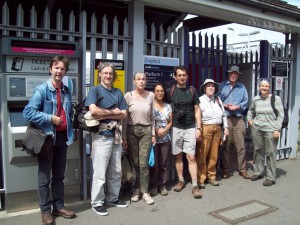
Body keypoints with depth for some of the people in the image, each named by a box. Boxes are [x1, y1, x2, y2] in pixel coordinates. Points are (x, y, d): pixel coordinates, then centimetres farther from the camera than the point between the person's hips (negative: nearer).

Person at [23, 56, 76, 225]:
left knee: (59, 176, 16)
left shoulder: (67, 91, 9)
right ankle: (45, 211, 18)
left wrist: (71, 132, 11)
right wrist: (50, 118, -19)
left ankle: (59, 206, 29)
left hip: (63, 137, 6)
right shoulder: (42, 90, -11)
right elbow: (28, 112, -18)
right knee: (44, 178, 5)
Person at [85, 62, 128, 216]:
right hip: (102, 136, -6)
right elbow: (94, 111, -20)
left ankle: (112, 198, 28)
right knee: (100, 172, 0)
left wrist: (105, 115, -9)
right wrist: (113, 112, -9)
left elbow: (124, 114, 5)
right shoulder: (95, 90, -3)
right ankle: (97, 202, 13)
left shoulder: (118, 92, 14)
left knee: (116, 171, 14)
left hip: (116, 135, 6)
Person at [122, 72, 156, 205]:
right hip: (131, 130, 0)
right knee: (134, 163, 5)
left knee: (143, 163, -3)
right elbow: (124, 117, -1)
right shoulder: (128, 96, -2)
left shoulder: (151, 95, 3)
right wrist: (124, 136, -4)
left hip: (146, 131, 1)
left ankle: (145, 192, 10)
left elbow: (152, 117, 9)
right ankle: (137, 190, 22)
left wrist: (153, 134, 6)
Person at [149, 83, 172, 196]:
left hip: (165, 139, 4)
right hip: (153, 138, -4)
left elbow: (170, 122, 11)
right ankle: (153, 185, 12)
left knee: (164, 163, 6)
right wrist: (156, 130, -15)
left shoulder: (168, 106, 12)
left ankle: (162, 185, 17)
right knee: (154, 163, -1)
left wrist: (164, 130, -7)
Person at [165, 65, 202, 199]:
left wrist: (198, 128, 0)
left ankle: (195, 185, 3)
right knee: (178, 156, 10)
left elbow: (197, 110, 6)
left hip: (190, 128, 0)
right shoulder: (170, 91, 0)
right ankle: (181, 180, 25)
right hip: (175, 128, 0)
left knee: (191, 157, -3)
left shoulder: (192, 91, 5)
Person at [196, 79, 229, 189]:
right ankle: (201, 179, 5)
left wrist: (225, 127, 13)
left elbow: (224, 114, 19)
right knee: (202, 155, -5)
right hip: (205, 129, -5)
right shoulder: (200, 100, -2)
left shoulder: (218, 99, 17)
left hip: (217, 129, 6)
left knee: (214, 155, 9)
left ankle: (211, 177, 21)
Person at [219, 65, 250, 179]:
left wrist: (237, 107, -7)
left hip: (238, 119, 2)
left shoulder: (242, 87, 13)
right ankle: (226, 170, 13)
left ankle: (242, 169, 13)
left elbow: (245, 101, 8)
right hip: (225, 118, -2)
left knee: (241, 146, 2)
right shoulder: (222, 85, 6)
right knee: (225, 146, 3)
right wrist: (226, 106, -11)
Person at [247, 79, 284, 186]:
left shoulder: (275, 98, -4)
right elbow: (250, 110, 27)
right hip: (256, 129, 4)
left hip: (270, 130, -4)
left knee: (270, 153, -4)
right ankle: (258, 172, 26)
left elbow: (281, 115, -4)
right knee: (258, 151, 11)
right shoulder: (256, 99, 8)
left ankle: (271, 177, 5)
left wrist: (277, 129, -10)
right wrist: (249, 119, 11)